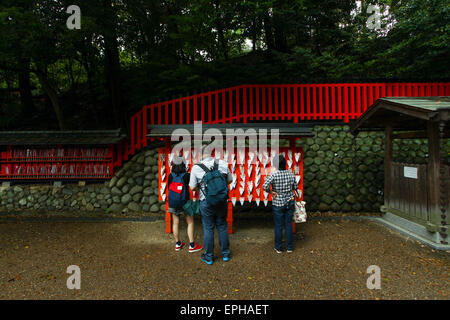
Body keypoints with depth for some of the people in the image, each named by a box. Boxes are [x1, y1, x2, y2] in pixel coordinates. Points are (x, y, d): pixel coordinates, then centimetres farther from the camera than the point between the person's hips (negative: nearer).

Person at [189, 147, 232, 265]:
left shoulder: (196, 167, -13)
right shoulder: (223, 164, -6)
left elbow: (192, 187, -6)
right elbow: (230, 180, 6)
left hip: (206, 202, -2)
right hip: (222, 201, 3)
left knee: (208, 229, 10)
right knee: (222, 227, 16)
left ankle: (208, 257, 23)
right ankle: (225, 254, 30)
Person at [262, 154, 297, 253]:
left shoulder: (273, 175, -17)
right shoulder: (291, 174, -4)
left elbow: (265, 186, -27)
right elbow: (295, 187, 5)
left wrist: (270, 192, -11)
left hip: (278, 204, -3)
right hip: (290, 202, 3)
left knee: (278, 226, 9)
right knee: (288, 224, 14)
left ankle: (278, 248, 22)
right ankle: (289, 247, 24)